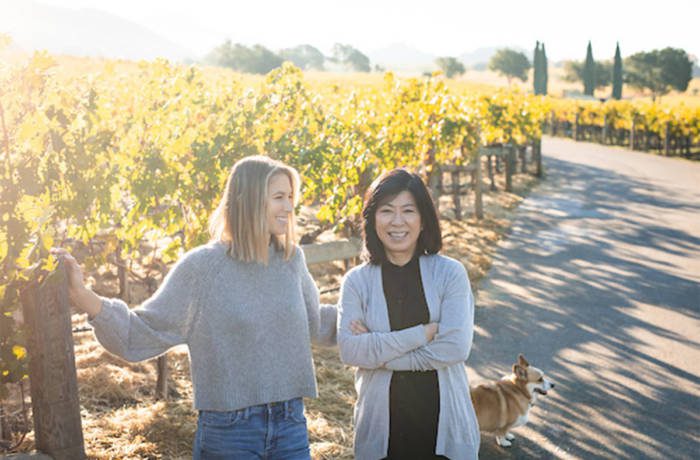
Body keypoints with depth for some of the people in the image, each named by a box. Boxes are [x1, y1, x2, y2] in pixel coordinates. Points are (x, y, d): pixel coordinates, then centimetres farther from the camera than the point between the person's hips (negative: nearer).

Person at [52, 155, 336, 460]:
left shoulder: (291, 259, 2)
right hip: (229, 432, -4)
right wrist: (83, 297, -22)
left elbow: (315, 324, 18)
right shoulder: (202, 266, -10)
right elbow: (141, 335, -10)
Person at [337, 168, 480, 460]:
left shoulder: (450, 273, -4)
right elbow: (349, 350, -12)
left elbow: (456, 347, -14)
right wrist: (422, 334, -18)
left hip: (443, 423, -1)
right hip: (381, 427, 1)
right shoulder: (356, 281, -1)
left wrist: (378, 350, -13)